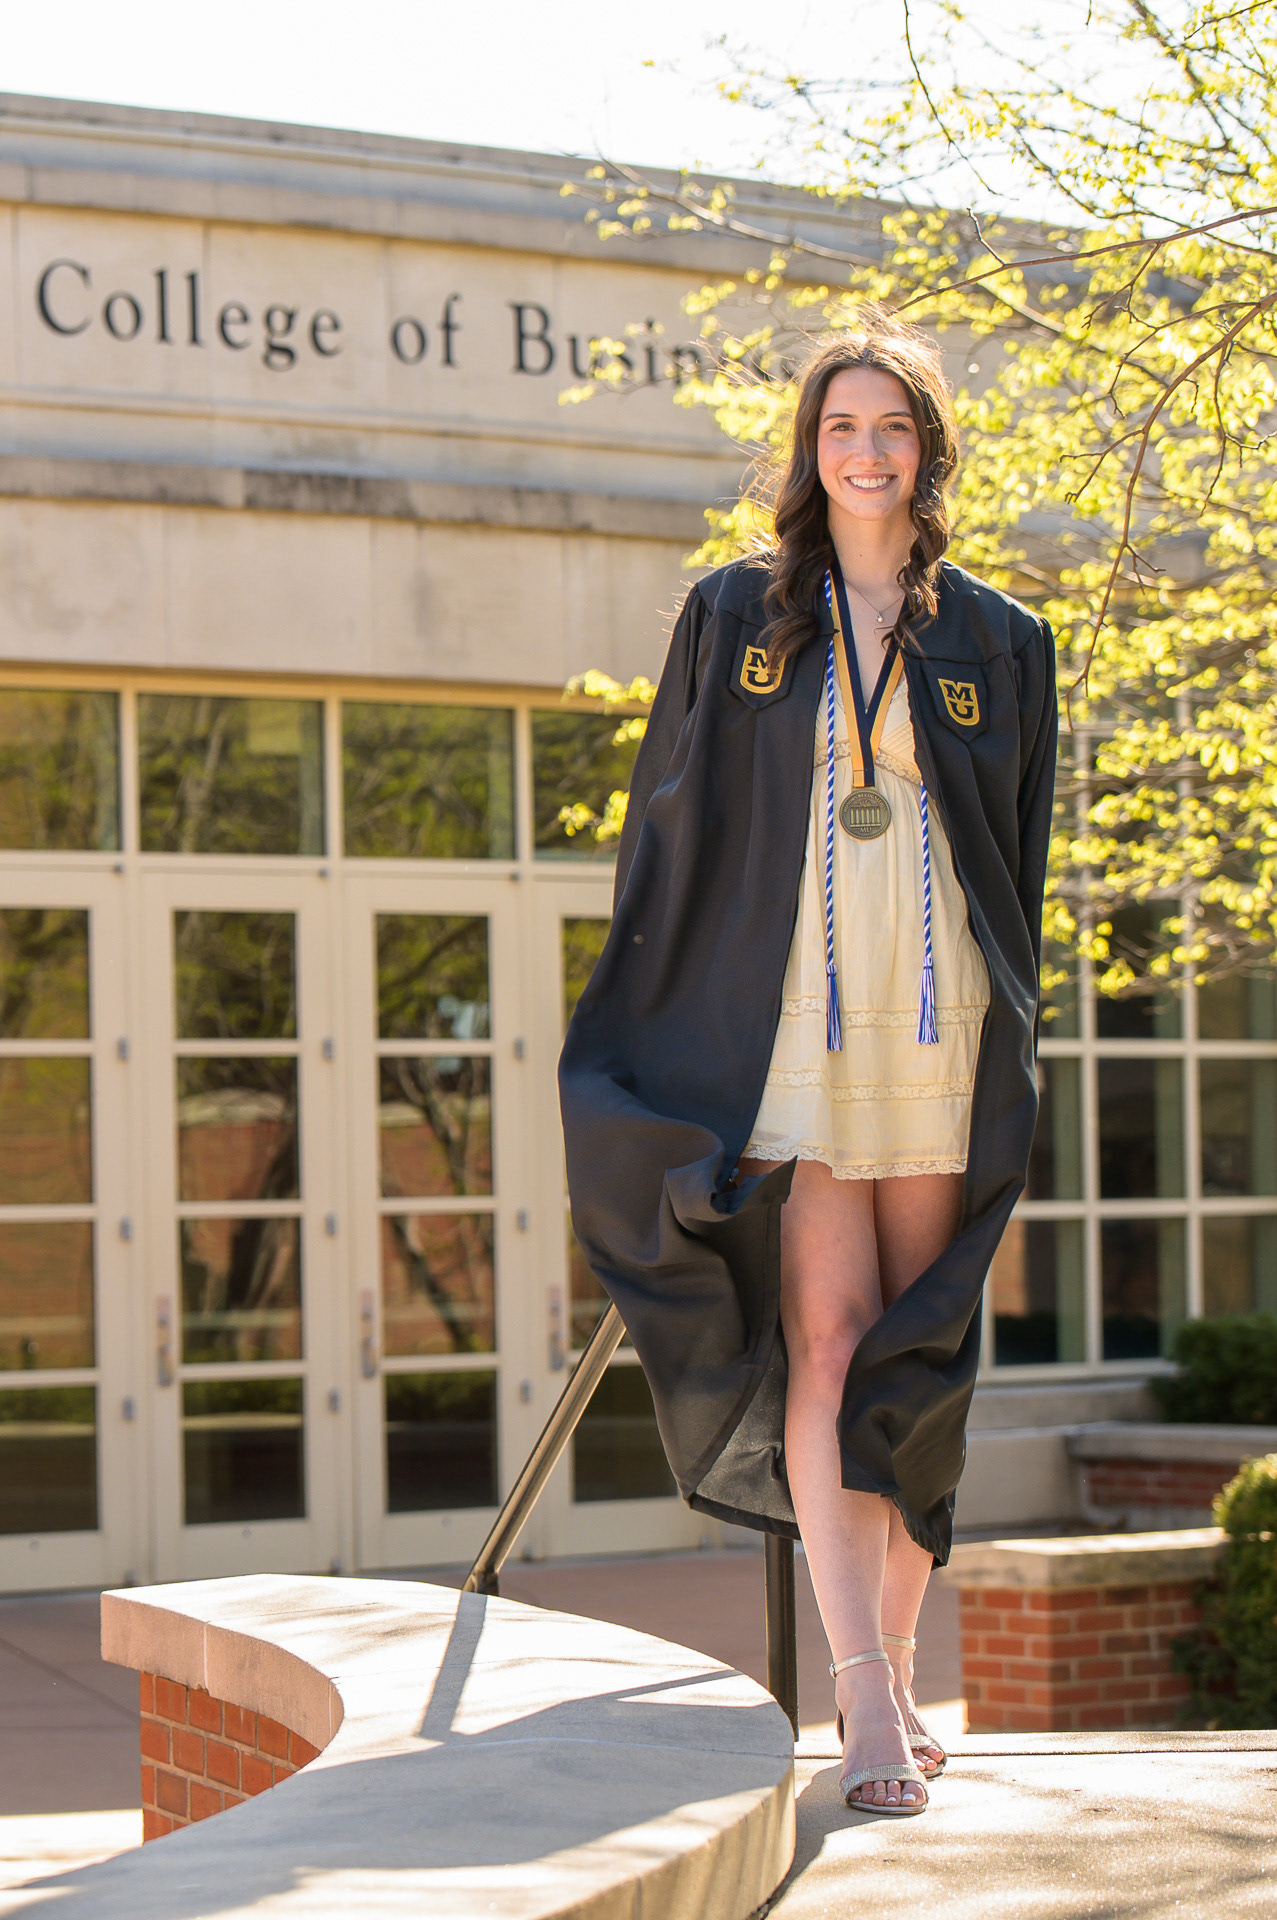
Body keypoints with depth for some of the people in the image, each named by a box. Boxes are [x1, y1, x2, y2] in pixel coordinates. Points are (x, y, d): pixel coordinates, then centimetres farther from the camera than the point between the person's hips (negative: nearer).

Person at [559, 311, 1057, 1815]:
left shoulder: (996, 642, 11)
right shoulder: (734, 617, 9)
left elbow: (1022, 860, 13)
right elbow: (666, 820, 9)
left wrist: (1011, 1053, 8)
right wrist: (649, 1026, 4)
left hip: (941, 1032, 2)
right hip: (791, 1026, -2)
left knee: (920, 1356, 3)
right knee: (824, 1340, -11)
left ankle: (891, 1674, 13)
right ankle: (864, 1697, -15)